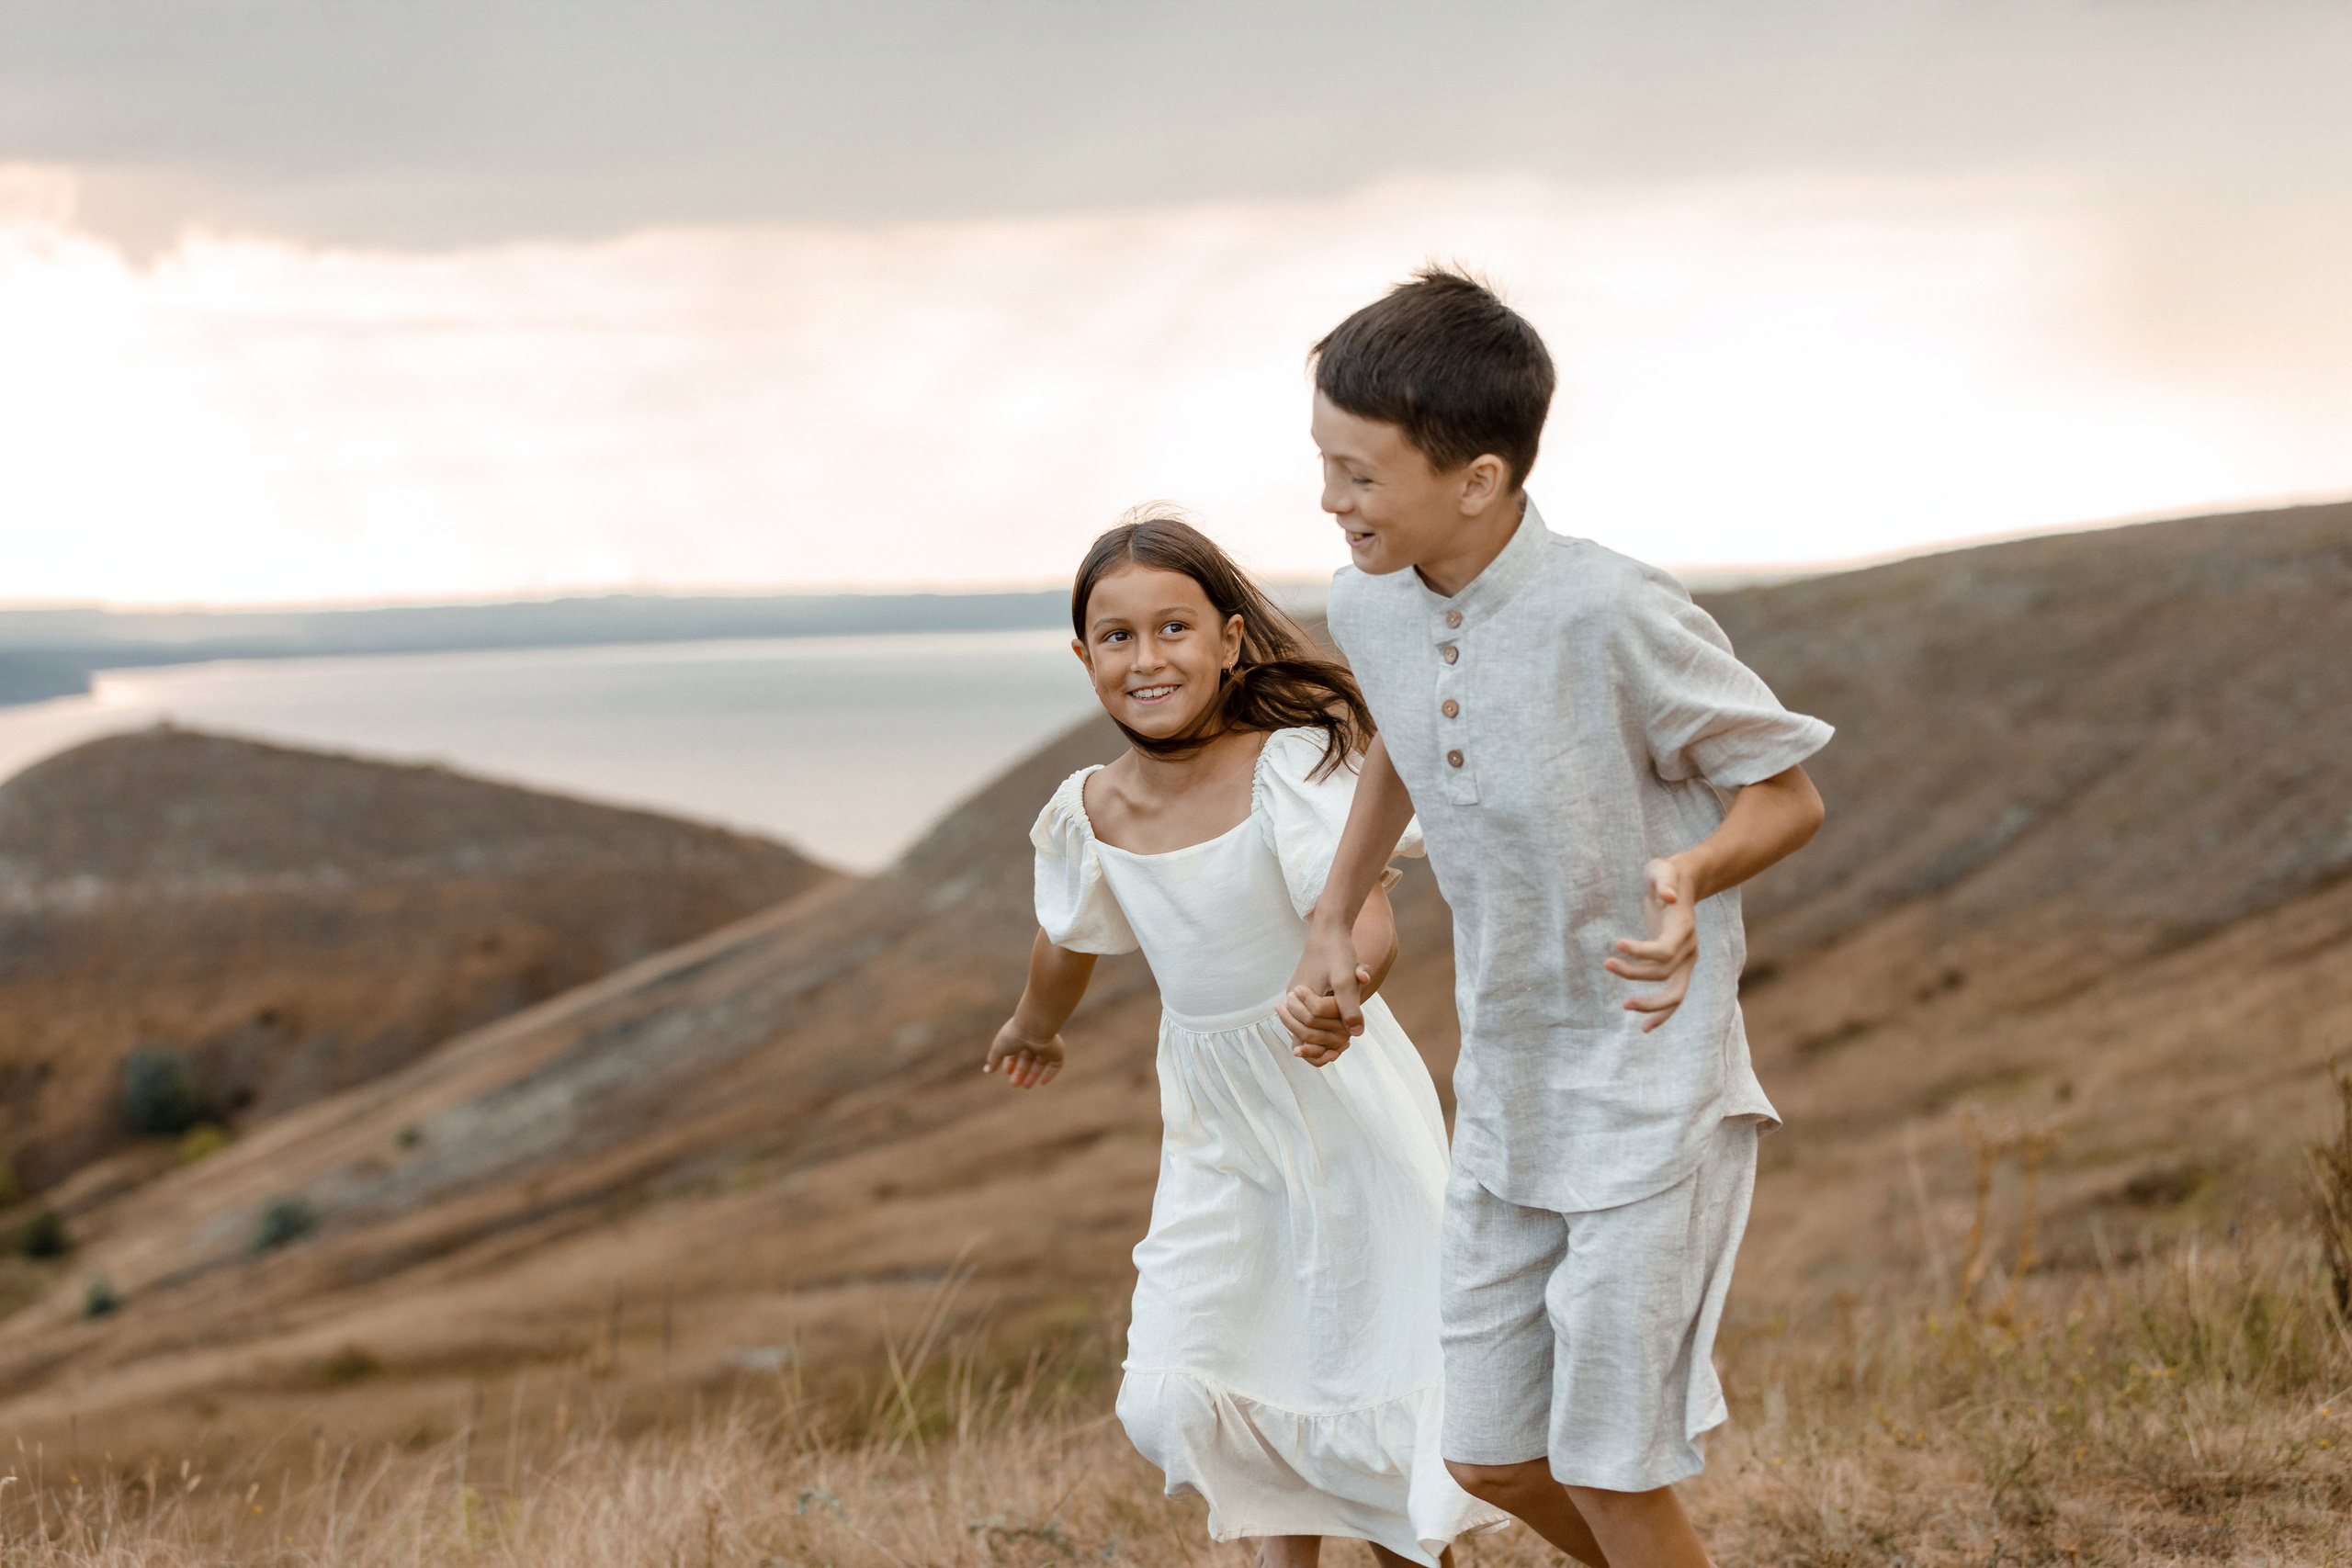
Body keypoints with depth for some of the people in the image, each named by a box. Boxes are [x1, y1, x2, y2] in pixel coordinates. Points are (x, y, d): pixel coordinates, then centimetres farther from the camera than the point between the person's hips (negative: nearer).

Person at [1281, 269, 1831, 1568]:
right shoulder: (1368, 606, -5)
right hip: (1505, 1088, 7)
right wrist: (1331, 928, 15)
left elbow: (1788, 791, -13)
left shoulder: (1613, 616, -25)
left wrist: (1694, 874, -34)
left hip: (1650, 1085, -7)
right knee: (1491, 1458, 12)